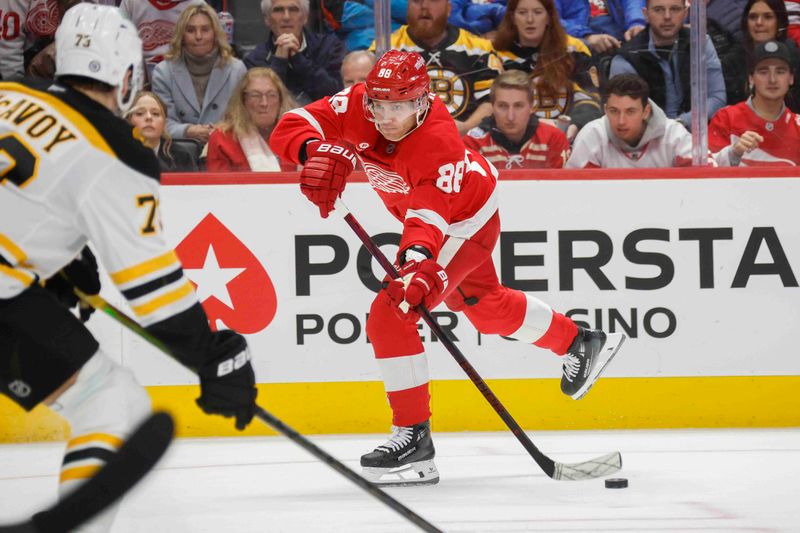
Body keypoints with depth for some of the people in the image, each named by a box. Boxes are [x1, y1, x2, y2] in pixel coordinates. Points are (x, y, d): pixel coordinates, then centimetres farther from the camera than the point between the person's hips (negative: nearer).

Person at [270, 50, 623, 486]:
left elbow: (431, 211, -51)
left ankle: (414, 436, -16)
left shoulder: (439, 144, -40)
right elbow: (289, 129, -28)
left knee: (390, 315, -21)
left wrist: (418, 258, -70)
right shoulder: (357, 105, -24)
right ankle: (577, 344, 52)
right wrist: (317, 150, -50)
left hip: (465, 223, -8)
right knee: (484, 305, 29)